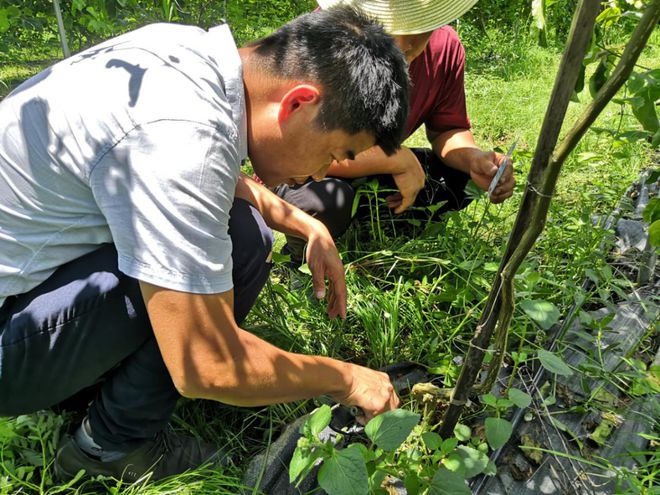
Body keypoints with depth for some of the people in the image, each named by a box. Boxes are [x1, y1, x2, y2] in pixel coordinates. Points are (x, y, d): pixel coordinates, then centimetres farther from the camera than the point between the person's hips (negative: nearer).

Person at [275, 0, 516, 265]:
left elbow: (447, 129, 0)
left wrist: (473, 158, -24)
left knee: (461, 177, -7)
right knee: (327, 202, -37)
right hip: (307, 173, -5)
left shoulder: (445, 47, -13)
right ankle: (300, 258, -1)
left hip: (375, 170, 5)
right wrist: (398, 159, -34)